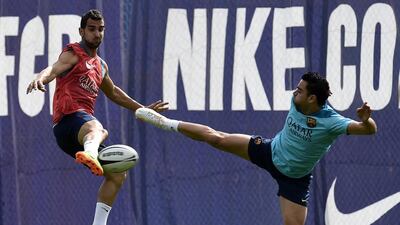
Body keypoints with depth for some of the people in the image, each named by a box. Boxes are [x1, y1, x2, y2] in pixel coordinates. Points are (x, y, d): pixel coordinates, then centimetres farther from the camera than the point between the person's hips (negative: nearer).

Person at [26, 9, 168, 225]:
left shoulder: (100, 65, 28)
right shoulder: (73, 54, 2)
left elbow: (113, 93, 46)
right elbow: (54, 69, -20)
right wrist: (41, 78, -44)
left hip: (82, 132, 9)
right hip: (70, 118, -9)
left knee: (117, 175, 14)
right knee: (98, 130, -43)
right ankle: (90, 154, -79)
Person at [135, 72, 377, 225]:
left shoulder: (332, 122, -34)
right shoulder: (297, 102, -18)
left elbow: (369, 130, -47)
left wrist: (365, 120, -66)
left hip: (294, 177, -4)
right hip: (271, 150, 5)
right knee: (216, 138, 6)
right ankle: (167, 123, 27)